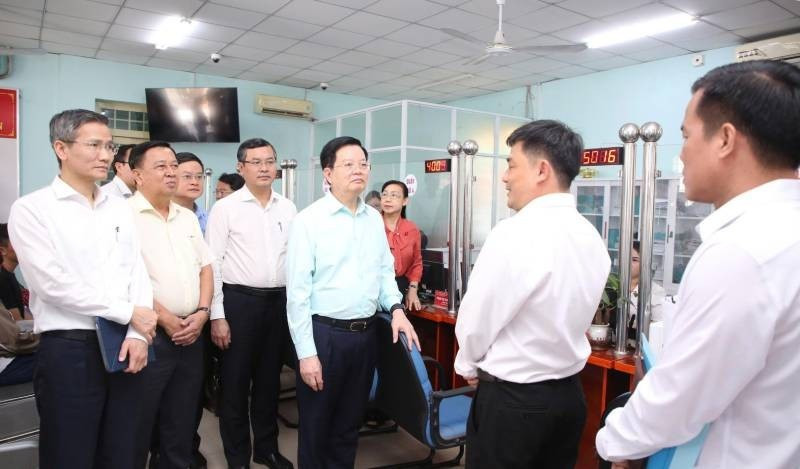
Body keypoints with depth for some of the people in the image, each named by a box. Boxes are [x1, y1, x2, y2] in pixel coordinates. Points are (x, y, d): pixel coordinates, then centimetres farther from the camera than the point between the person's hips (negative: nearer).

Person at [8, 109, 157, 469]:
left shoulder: (120, 208, 11)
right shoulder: (32, 208, -4)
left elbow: (138, 272, 6)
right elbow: (53, 283, -14)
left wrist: (137, 334, -7)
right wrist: (128, 313, -13)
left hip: (125, 347, 5)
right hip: (69, 350, -4)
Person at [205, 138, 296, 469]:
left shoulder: (288, 208, 6)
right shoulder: (225, 208, -6)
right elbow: (213, 263, -8)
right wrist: (217, 316, -10)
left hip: (279, 301, 4)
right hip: (239, 301, -3)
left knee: (270, 379, 17)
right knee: (235, 382, 9)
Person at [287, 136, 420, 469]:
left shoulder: (374, 219, 7)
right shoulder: (309, 220, -10)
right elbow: (298, 290, -13)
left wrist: (396, 308, -4)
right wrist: (306, 352, -15)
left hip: (366, 333, 5)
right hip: (324, 333, -5)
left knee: (350, 424, 20)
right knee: (316, 426, 13)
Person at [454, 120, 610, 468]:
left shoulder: (515, 233, -23)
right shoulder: (593, 238, 1)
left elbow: (475, 320, -16)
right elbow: (565, 317, 8)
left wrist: (468, 364, 4)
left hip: (511, 398, -7)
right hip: (568, 392, 7)